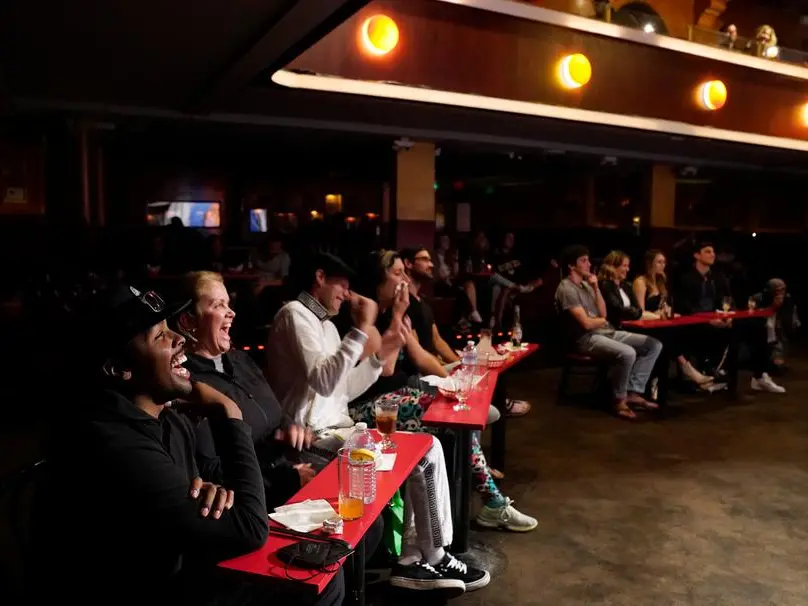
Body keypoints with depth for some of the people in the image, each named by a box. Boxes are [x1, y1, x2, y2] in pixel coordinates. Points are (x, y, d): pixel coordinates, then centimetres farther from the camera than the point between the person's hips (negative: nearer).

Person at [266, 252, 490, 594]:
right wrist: (362, 330, -22)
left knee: (428, 447, -1)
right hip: (315, 437, -9)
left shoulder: (325, 322, 20)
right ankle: (432, 559, 7)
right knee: (424, 453, -12)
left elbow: (344, 390, 14)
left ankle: (414, 560, 2)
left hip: (335, 428, 9)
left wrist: (382, 353, 4)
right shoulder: (295, 314, -10)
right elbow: (324, 382, -24)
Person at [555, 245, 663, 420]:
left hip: (607, 332, 10)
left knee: (654, 345, 0)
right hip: (587, 338, -9)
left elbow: (603, 313, 9)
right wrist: (603, 320, 3)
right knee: (627, 353, -35)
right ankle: (619, 400, -13)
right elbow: (586, 323, -18)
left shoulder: (586, 284, 16)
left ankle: (633, 392, -6)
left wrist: (596, 287, 0)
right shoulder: (566, 289, -13)